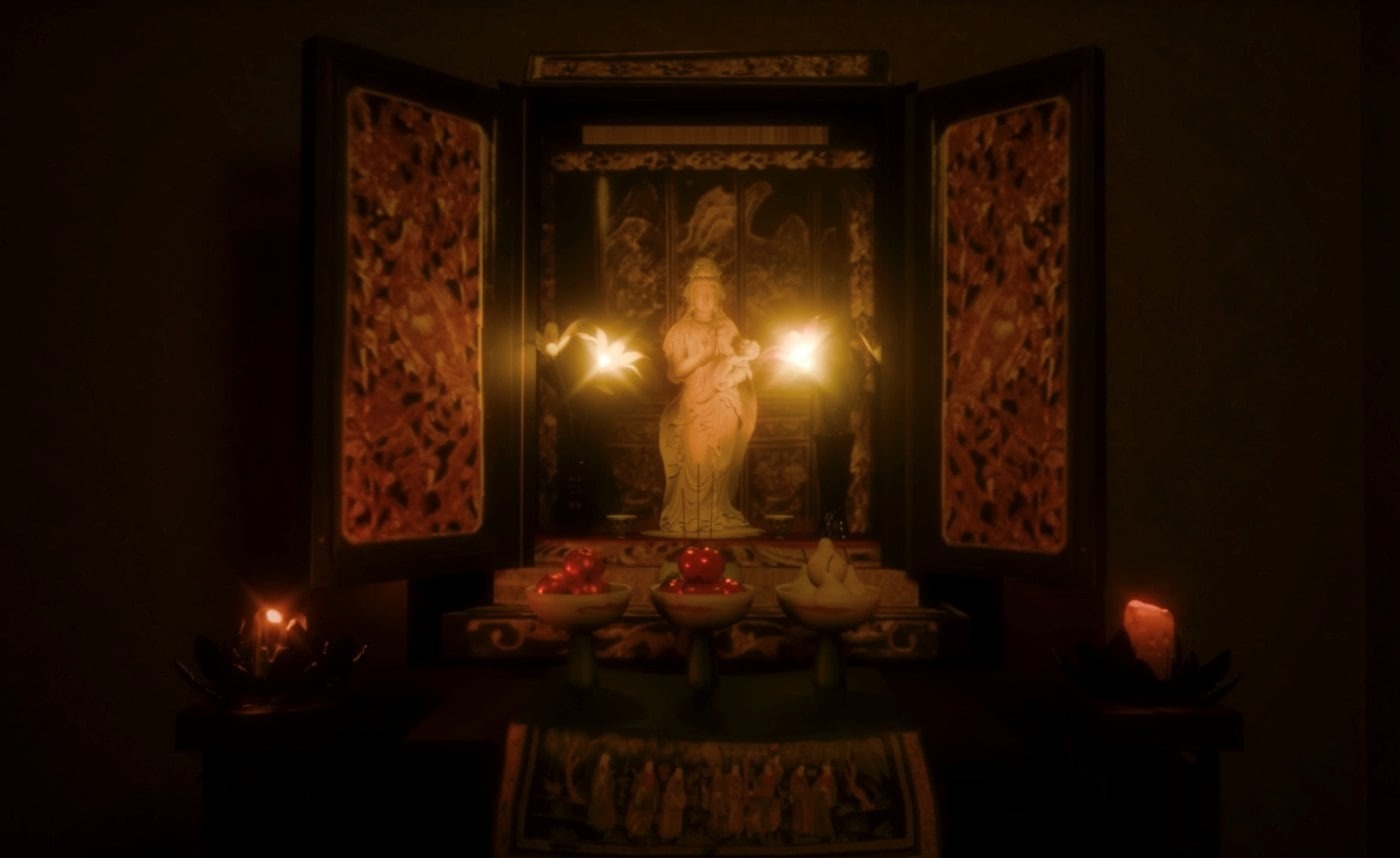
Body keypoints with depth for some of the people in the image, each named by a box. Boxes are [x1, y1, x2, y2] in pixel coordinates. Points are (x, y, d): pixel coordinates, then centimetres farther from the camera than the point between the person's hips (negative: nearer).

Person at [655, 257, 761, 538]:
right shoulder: (681, 330, 0)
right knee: (695, 464, -6)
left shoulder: (728, 328, 9)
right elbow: (673, 373, -9)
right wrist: (700, 355, -20)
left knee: (721, 466, 5)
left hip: (724, 409, 3)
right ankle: (689, 521, 2)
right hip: (694, 408, -3)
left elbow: (742, 367, 8)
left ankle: (719, 519, 14)